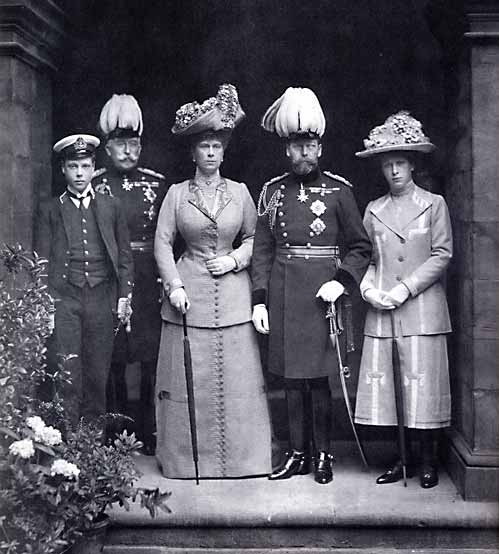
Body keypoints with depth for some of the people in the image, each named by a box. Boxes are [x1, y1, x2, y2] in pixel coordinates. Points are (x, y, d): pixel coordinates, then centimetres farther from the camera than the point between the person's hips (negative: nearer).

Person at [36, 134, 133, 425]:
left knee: (98, 372, 5)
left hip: (102, 298, 1)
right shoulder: (51, 210, 10)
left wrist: (124, 295, 3)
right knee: (67, 372, -6)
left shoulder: (112, 206, 12)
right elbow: (41, 260, 8)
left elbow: (125, 255, 12)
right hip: (64, 298, -1)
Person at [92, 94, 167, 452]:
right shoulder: (95, 185, 4)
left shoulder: (157, 184, 6)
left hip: (150, 281, 1)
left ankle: (151, 434, 15)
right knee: (113, 358, 5)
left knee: (152, 356, 3)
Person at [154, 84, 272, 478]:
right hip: (189, 291, -1)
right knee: (189, 378, 2)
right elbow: (162, 242, 1)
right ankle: (188, 457, 15)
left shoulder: (240, 192, 7)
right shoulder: (177, 193, 4)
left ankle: (240, 456, 14)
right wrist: (174, 286, -8)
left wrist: (234, 259, -4)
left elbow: (254, 237, 13)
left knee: (237, 376, 2)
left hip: (233, 293, 1)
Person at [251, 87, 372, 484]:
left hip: (319, 294, -3)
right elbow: (262, 249, 8)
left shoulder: (338, 190, 1)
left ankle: (323, 454, 16)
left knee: (317, 377, 1)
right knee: (291, 378, 9)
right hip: (281, 297, 3)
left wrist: (341, 282, -11)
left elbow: (361, 247, 4)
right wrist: (259, 300, 2)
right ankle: (298, 453, 20)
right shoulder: (273, 191, 8)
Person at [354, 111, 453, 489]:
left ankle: (428, 461, 10)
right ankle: (403, 458, 12)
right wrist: (369, 289, -6)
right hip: (382, 312, 3)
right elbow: (365, 258, 13)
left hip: (423, 310, -3)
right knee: (386, 384, 1)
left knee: (423, 384, -3)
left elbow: (442, 255, -2)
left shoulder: (434, 204, 5)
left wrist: (405, 288, -10)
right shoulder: (374, 210, 14)